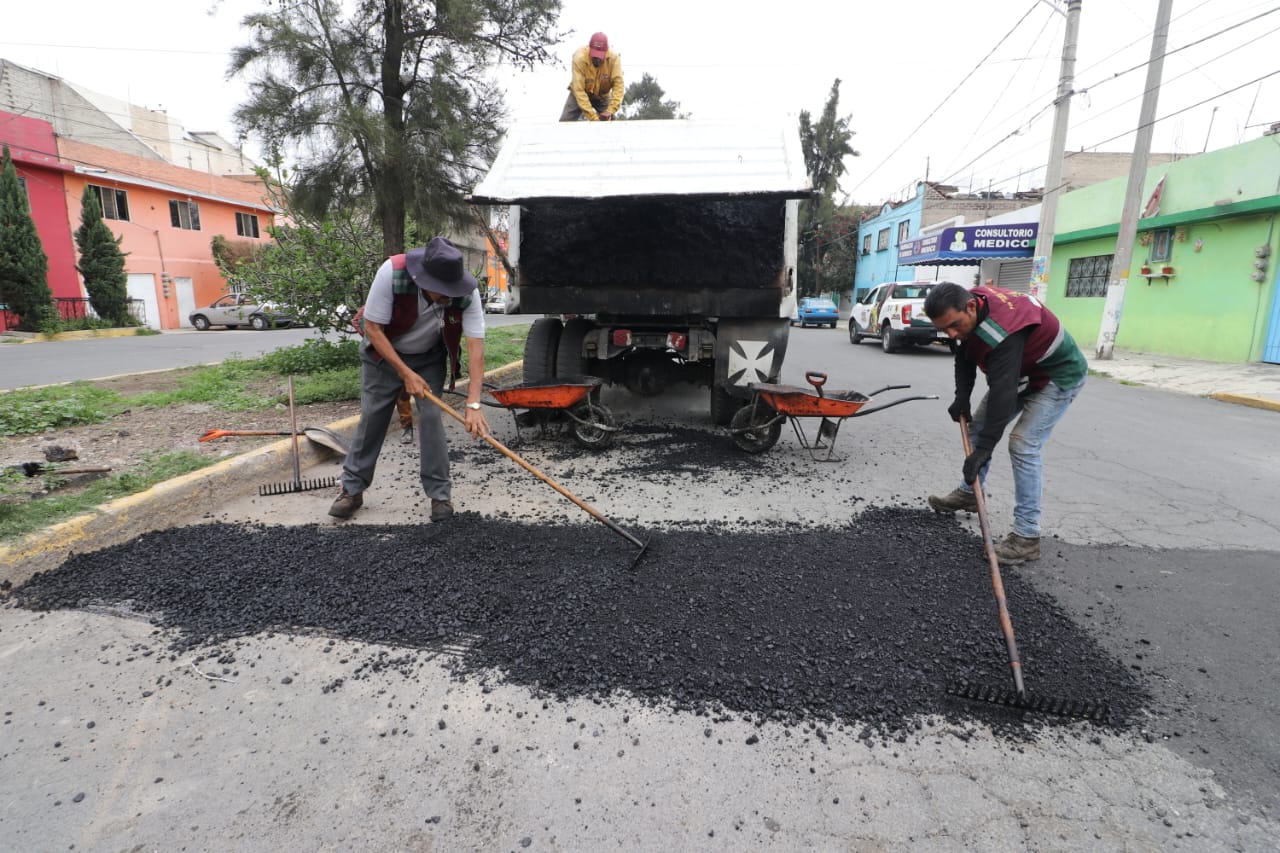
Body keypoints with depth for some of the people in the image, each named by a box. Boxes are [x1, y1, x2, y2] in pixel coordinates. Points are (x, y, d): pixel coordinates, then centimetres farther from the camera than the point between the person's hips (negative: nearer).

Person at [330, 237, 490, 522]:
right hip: (384, 352, 0)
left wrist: (473, 404, -40)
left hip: (429, 358, 1)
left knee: (431, 417, -10)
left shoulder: (466, 294, -30)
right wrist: (405, 373, -26)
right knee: (371, 417, 2)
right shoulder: (392, 272, -33)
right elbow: (373, 328, -23)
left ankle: (439, 494, 3)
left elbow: (476, 347, -32)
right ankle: (352, 489, 18)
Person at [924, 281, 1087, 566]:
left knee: (1023, 445, -18)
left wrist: (982, 450, -40)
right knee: (979, 425, 12)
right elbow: (964, 356, 1)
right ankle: (969, 493, 30)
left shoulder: (1001, 332, -41)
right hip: (1019, 369, 9)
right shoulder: (968, 307, -14)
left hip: (1059, 374, -9)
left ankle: (1027, 536, -11)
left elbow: (1003, 392, -41)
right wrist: (962, 397, -10)